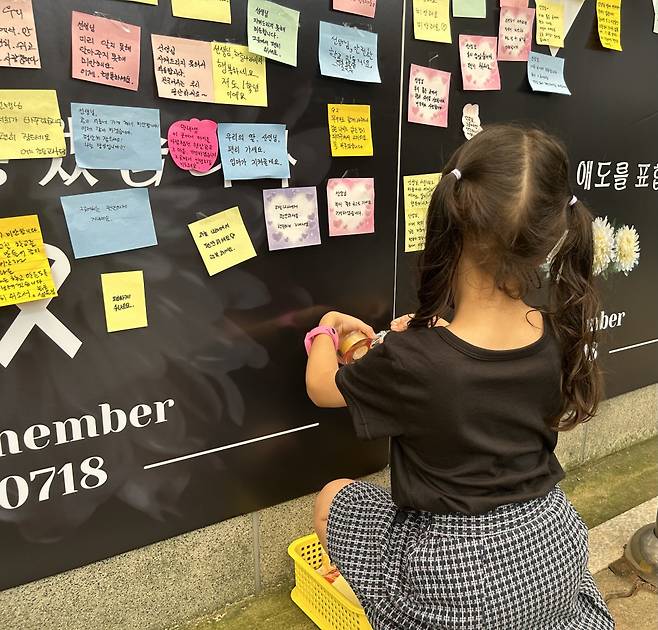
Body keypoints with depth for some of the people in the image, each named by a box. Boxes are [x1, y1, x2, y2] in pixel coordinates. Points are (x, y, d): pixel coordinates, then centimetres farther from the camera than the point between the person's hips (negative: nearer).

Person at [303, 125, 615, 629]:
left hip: (466, 584, -5)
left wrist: (327, 330, 12)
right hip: (557, 557, 5)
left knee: (333, 499, 15)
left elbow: (322, 387, -6)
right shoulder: (559, 336, -13)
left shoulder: (411, 362, -28)